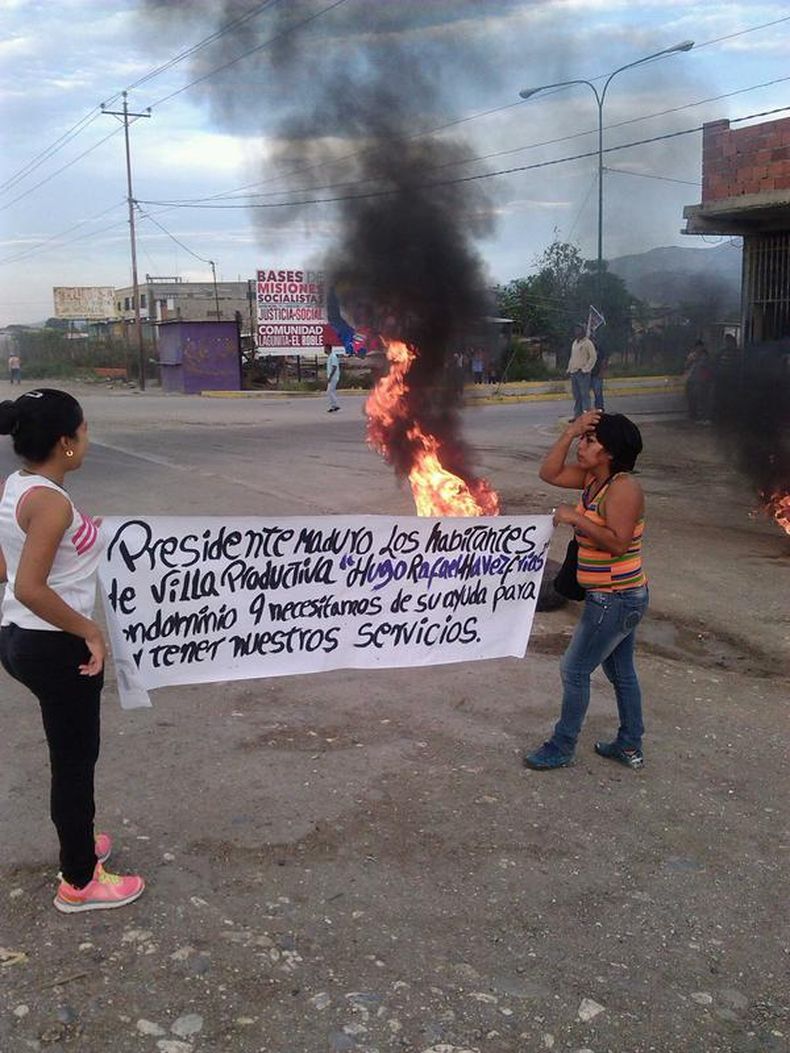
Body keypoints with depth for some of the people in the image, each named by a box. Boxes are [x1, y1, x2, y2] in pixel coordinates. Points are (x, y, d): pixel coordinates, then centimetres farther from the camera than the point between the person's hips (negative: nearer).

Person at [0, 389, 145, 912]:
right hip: (55, 648, -9)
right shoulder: (51, 501, -24)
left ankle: (78, 843, 44)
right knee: (76, 757, 7)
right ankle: (80, 882, 23)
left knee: (71, 750, 25)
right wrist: (90, 630, -20)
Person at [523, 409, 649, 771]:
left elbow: (618, 542, -27)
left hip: (615, 600, -10)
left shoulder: (623, 487, -21)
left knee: (574, 670, 1)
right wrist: (570, 432, -5)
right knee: (621, 672, 19)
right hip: (616, 597, 10)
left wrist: (577, 518, -24)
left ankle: (561, 748, 14)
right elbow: (549, 473, 4)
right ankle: (630, 747, 32)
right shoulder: (593, 477, 5)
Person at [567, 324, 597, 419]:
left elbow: (593, 357, -9)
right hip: (574, 372, 8)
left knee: (584, 394, -9)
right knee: (576, 395, 10)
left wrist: (585, 369, -15)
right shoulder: (574, 343, 18)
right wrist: (569, 368, 14)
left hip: (583, 373, -8)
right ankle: (577, 415, 14)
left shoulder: (588, 343, -5)